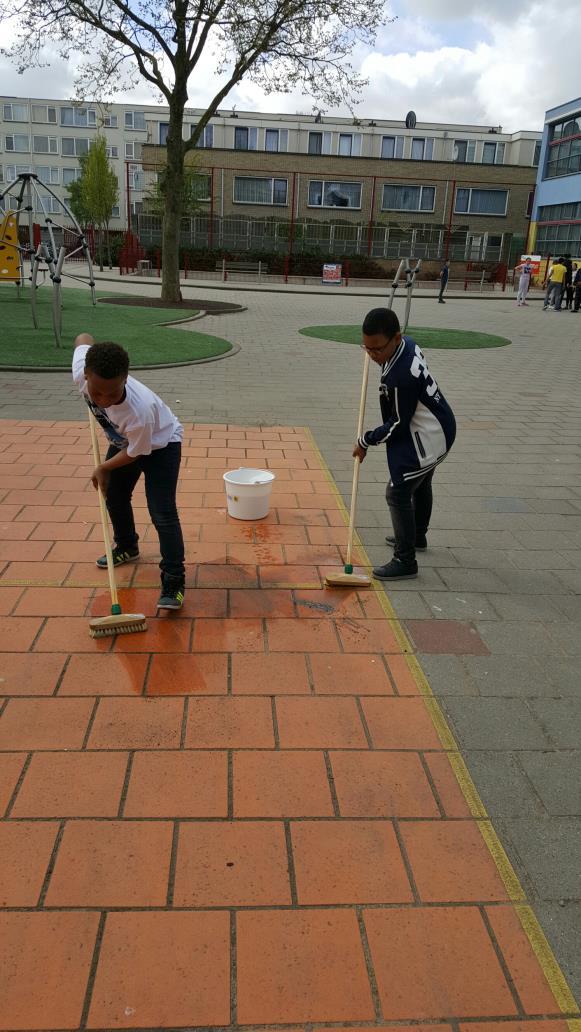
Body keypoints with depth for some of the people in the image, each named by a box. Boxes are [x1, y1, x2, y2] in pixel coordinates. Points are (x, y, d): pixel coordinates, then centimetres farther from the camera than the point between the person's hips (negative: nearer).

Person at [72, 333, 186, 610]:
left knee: (162, 514, -15)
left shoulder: (139, 410, -46)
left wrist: (103, 468, -8)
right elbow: (84, 338, -9)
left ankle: (174, 581, -10)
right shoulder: (81, 374, -33)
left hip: (159, 444, -7)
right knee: (113, 497, 21)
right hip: (123, 440, 7)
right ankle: (127, 547, 46)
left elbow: (135, 453, -25)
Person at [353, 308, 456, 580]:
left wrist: (366, 441, -11)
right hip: (437, 429, 11)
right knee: (420, 485, 27)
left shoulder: (400, 377, -34)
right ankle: (417, 537, 48)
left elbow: (398, 424, -23)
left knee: (398, 493, -8)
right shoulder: (407, 343, -6)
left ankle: (405, 561, 0)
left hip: (426, 437, -11)